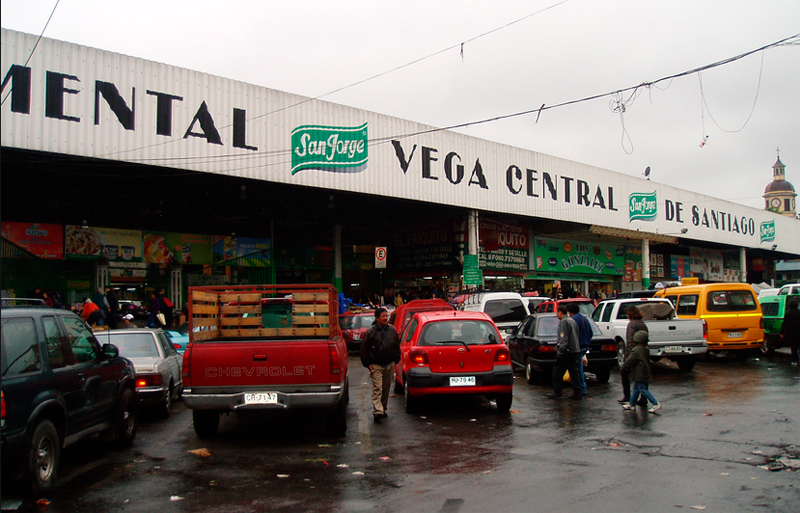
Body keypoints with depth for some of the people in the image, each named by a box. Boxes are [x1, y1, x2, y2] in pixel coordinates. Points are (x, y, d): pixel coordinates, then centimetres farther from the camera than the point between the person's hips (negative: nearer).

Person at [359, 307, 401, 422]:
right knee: (377, 388, -12)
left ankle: (383, 409, 25)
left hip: (389, 365, 4)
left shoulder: (392, 330, 7)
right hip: (376, 365, -4)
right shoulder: (371, 331, -4)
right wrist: (368, 364, -7)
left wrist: (396, 360, 10)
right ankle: (377, 411, -18)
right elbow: (364, 348, -1)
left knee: (386, 388, 11)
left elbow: (397, 346, 15)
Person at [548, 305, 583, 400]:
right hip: (575, 350, 9)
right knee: (574, 372, 7)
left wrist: (560, 351, -21)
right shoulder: (572, 320, 17)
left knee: (557, 372, 0)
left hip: (567, 352, -9)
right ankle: (577, 393, 5)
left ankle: (557, 392, 2)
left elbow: (563, 338, -19)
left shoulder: (563, 322, -11)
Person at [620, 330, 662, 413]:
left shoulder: (636, 350, -20)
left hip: (639, 375, -10)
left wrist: (623, 368, 1)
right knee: (636, 389, 18)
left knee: (643, 390, -5)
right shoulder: (646, 350, 10)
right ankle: (632, 405, 26)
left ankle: (656, 404, -7)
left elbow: (629, 361, -17)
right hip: (646, 374, 10)